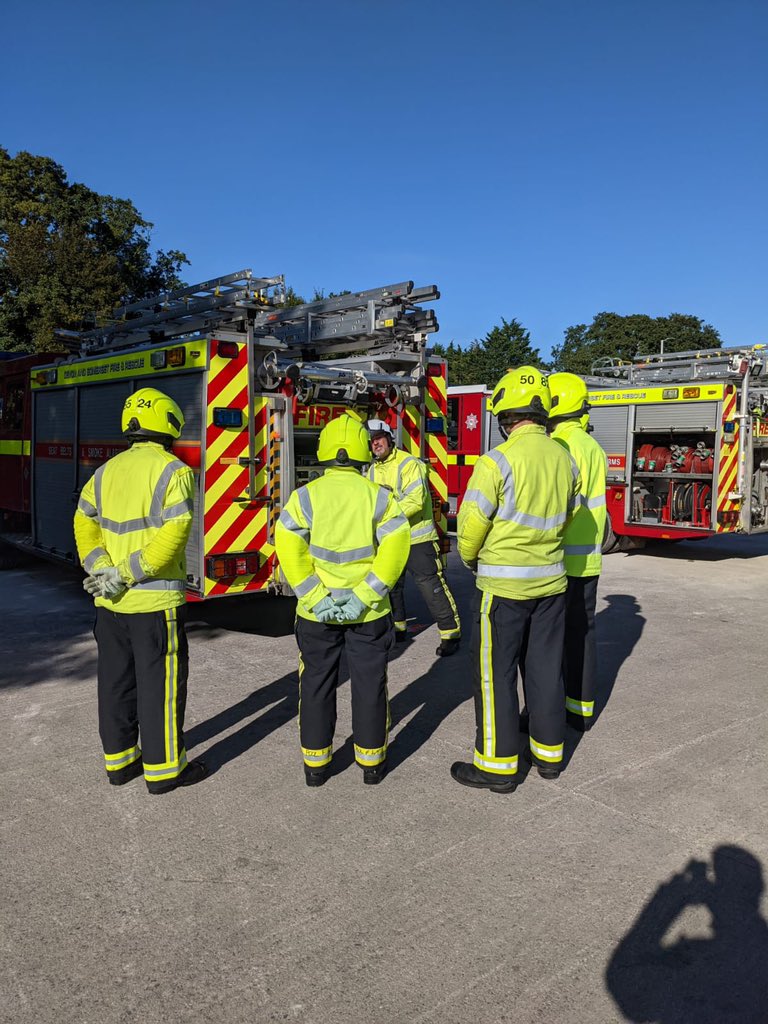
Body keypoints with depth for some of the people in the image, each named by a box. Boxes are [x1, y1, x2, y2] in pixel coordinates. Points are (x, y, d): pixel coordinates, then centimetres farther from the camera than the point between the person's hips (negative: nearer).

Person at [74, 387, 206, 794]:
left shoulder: (107, 471, 9)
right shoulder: (172, 470, -12)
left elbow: (84, 523, 7)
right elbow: (174, 532, -21)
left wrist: (102, 569, -2)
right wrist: (128, 574, -17)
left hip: (109, 603, 7)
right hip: (154, 600, -7)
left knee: (116, 680, 16)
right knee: (161, 681, 4)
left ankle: (119, 760, 29)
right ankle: (163, 767, 14)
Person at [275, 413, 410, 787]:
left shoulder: (305, 495, -5)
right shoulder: (379, 496, -4)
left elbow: (289, 548, -14)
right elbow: (395, 546, -14)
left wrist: (316, 599, -13)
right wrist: (363, 597, -14)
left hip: (316, 614, 0)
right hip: (369, 614, 0)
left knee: (317, 685, 14)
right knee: (369, 685, 12)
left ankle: (315, 764, 24)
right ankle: (371, 762, 23)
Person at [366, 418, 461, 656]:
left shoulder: (408, 464, -15)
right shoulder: (372, 470, 10)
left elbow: (415, 501, -26)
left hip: (416, 538, -8)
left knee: (431, 585, -6)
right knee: (389, 585, 16)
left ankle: (451, 633, 2)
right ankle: (397, 628, 33)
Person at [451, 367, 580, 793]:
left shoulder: (498, 460, -17)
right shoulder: (565, 459, 2)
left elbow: (472, 523, -14)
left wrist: (471, 559, 6)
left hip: (504, 585, -6)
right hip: (551, 582, 6)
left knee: (495, 674, 5)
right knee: (546, 669, 16)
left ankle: (497, 765, 13)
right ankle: (549, 753, 29)